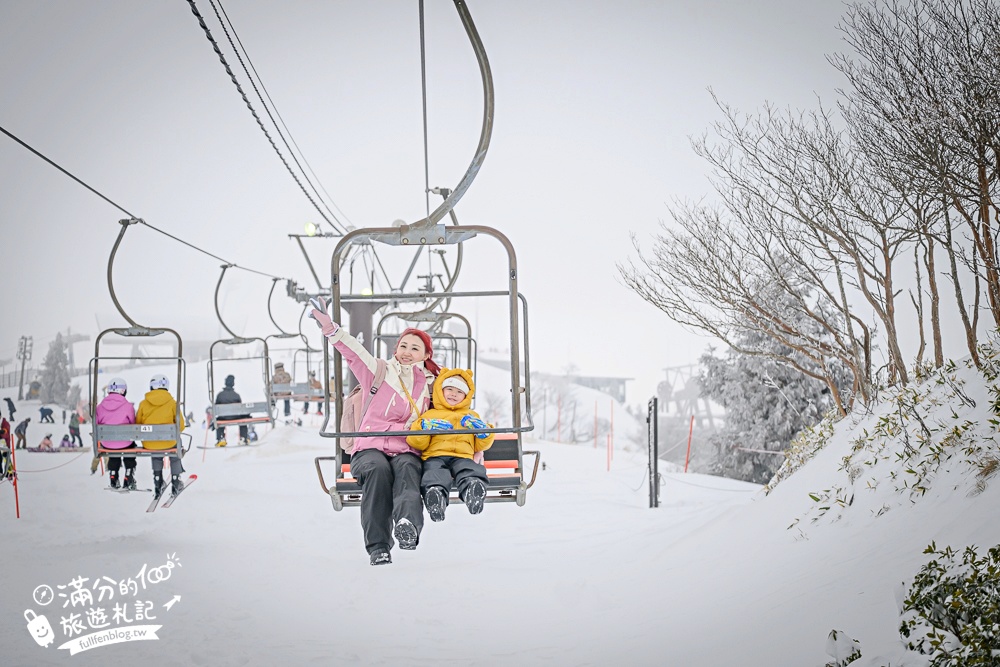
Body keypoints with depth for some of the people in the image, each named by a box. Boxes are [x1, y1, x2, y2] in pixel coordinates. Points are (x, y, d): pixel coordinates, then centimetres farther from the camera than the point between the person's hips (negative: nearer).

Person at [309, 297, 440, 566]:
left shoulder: (430, 384, 19)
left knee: (407, 467, -36)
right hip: (370, 448, -1)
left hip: (407, 452, 1)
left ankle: (408, 525, -65)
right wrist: (330, 327, -19)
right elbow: (353, 351, -2)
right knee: (378, 469, -37)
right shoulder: (380, 372, 11)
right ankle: (378, 547, -40)